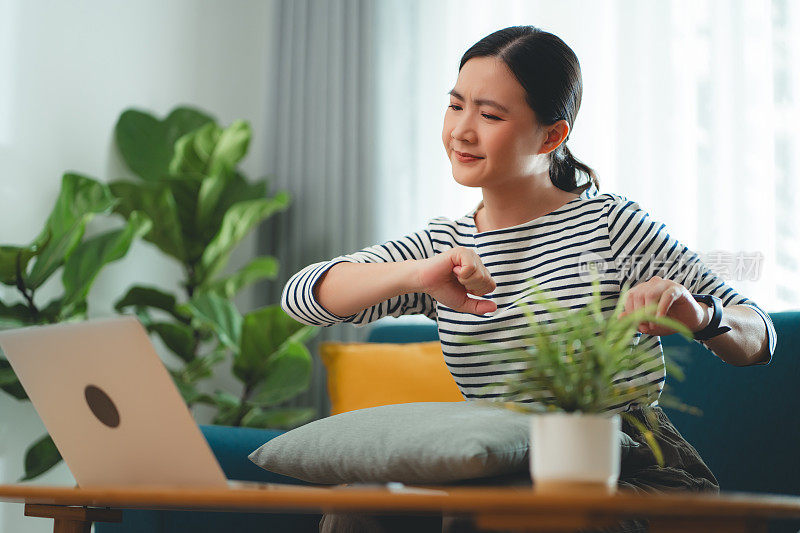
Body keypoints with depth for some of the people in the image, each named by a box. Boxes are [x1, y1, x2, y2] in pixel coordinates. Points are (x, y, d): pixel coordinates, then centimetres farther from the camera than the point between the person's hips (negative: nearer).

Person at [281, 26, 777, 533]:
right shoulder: (443, 244, 9)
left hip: (636, 470, -3)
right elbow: (301, 296, -5)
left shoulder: (612, 224, -3)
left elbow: (759, 337, 0)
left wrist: (699, 317, -24)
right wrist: (415, 275, -23)